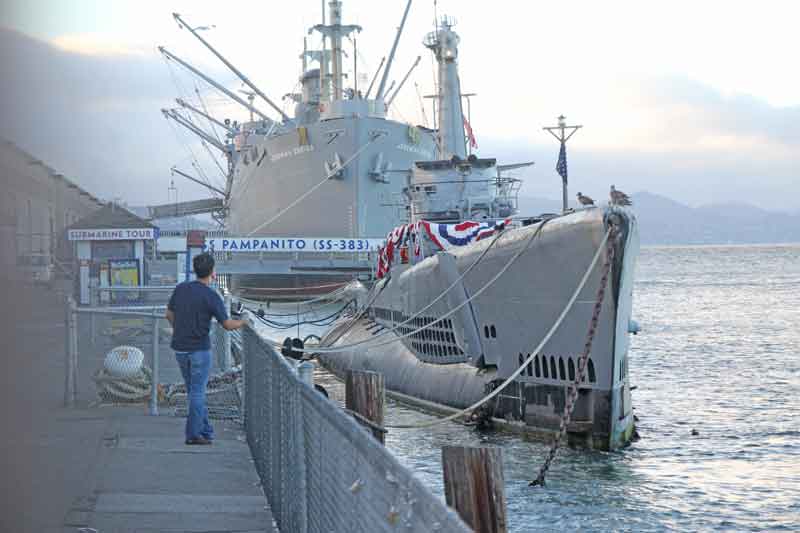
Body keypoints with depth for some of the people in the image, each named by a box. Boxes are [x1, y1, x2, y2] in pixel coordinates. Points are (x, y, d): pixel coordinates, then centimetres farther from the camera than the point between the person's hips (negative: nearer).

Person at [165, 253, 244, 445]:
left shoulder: (180, 288, 1)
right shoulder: (211, 296, -15)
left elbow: (169, 315, 13)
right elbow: (228, 325, -11)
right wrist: (243, 323, 9)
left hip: (180, 348, 6)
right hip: (200, 348, -6)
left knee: (194, 391, 15)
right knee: (198, 393, 1)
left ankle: (206, 430, 19)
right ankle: (193, 434, 0)